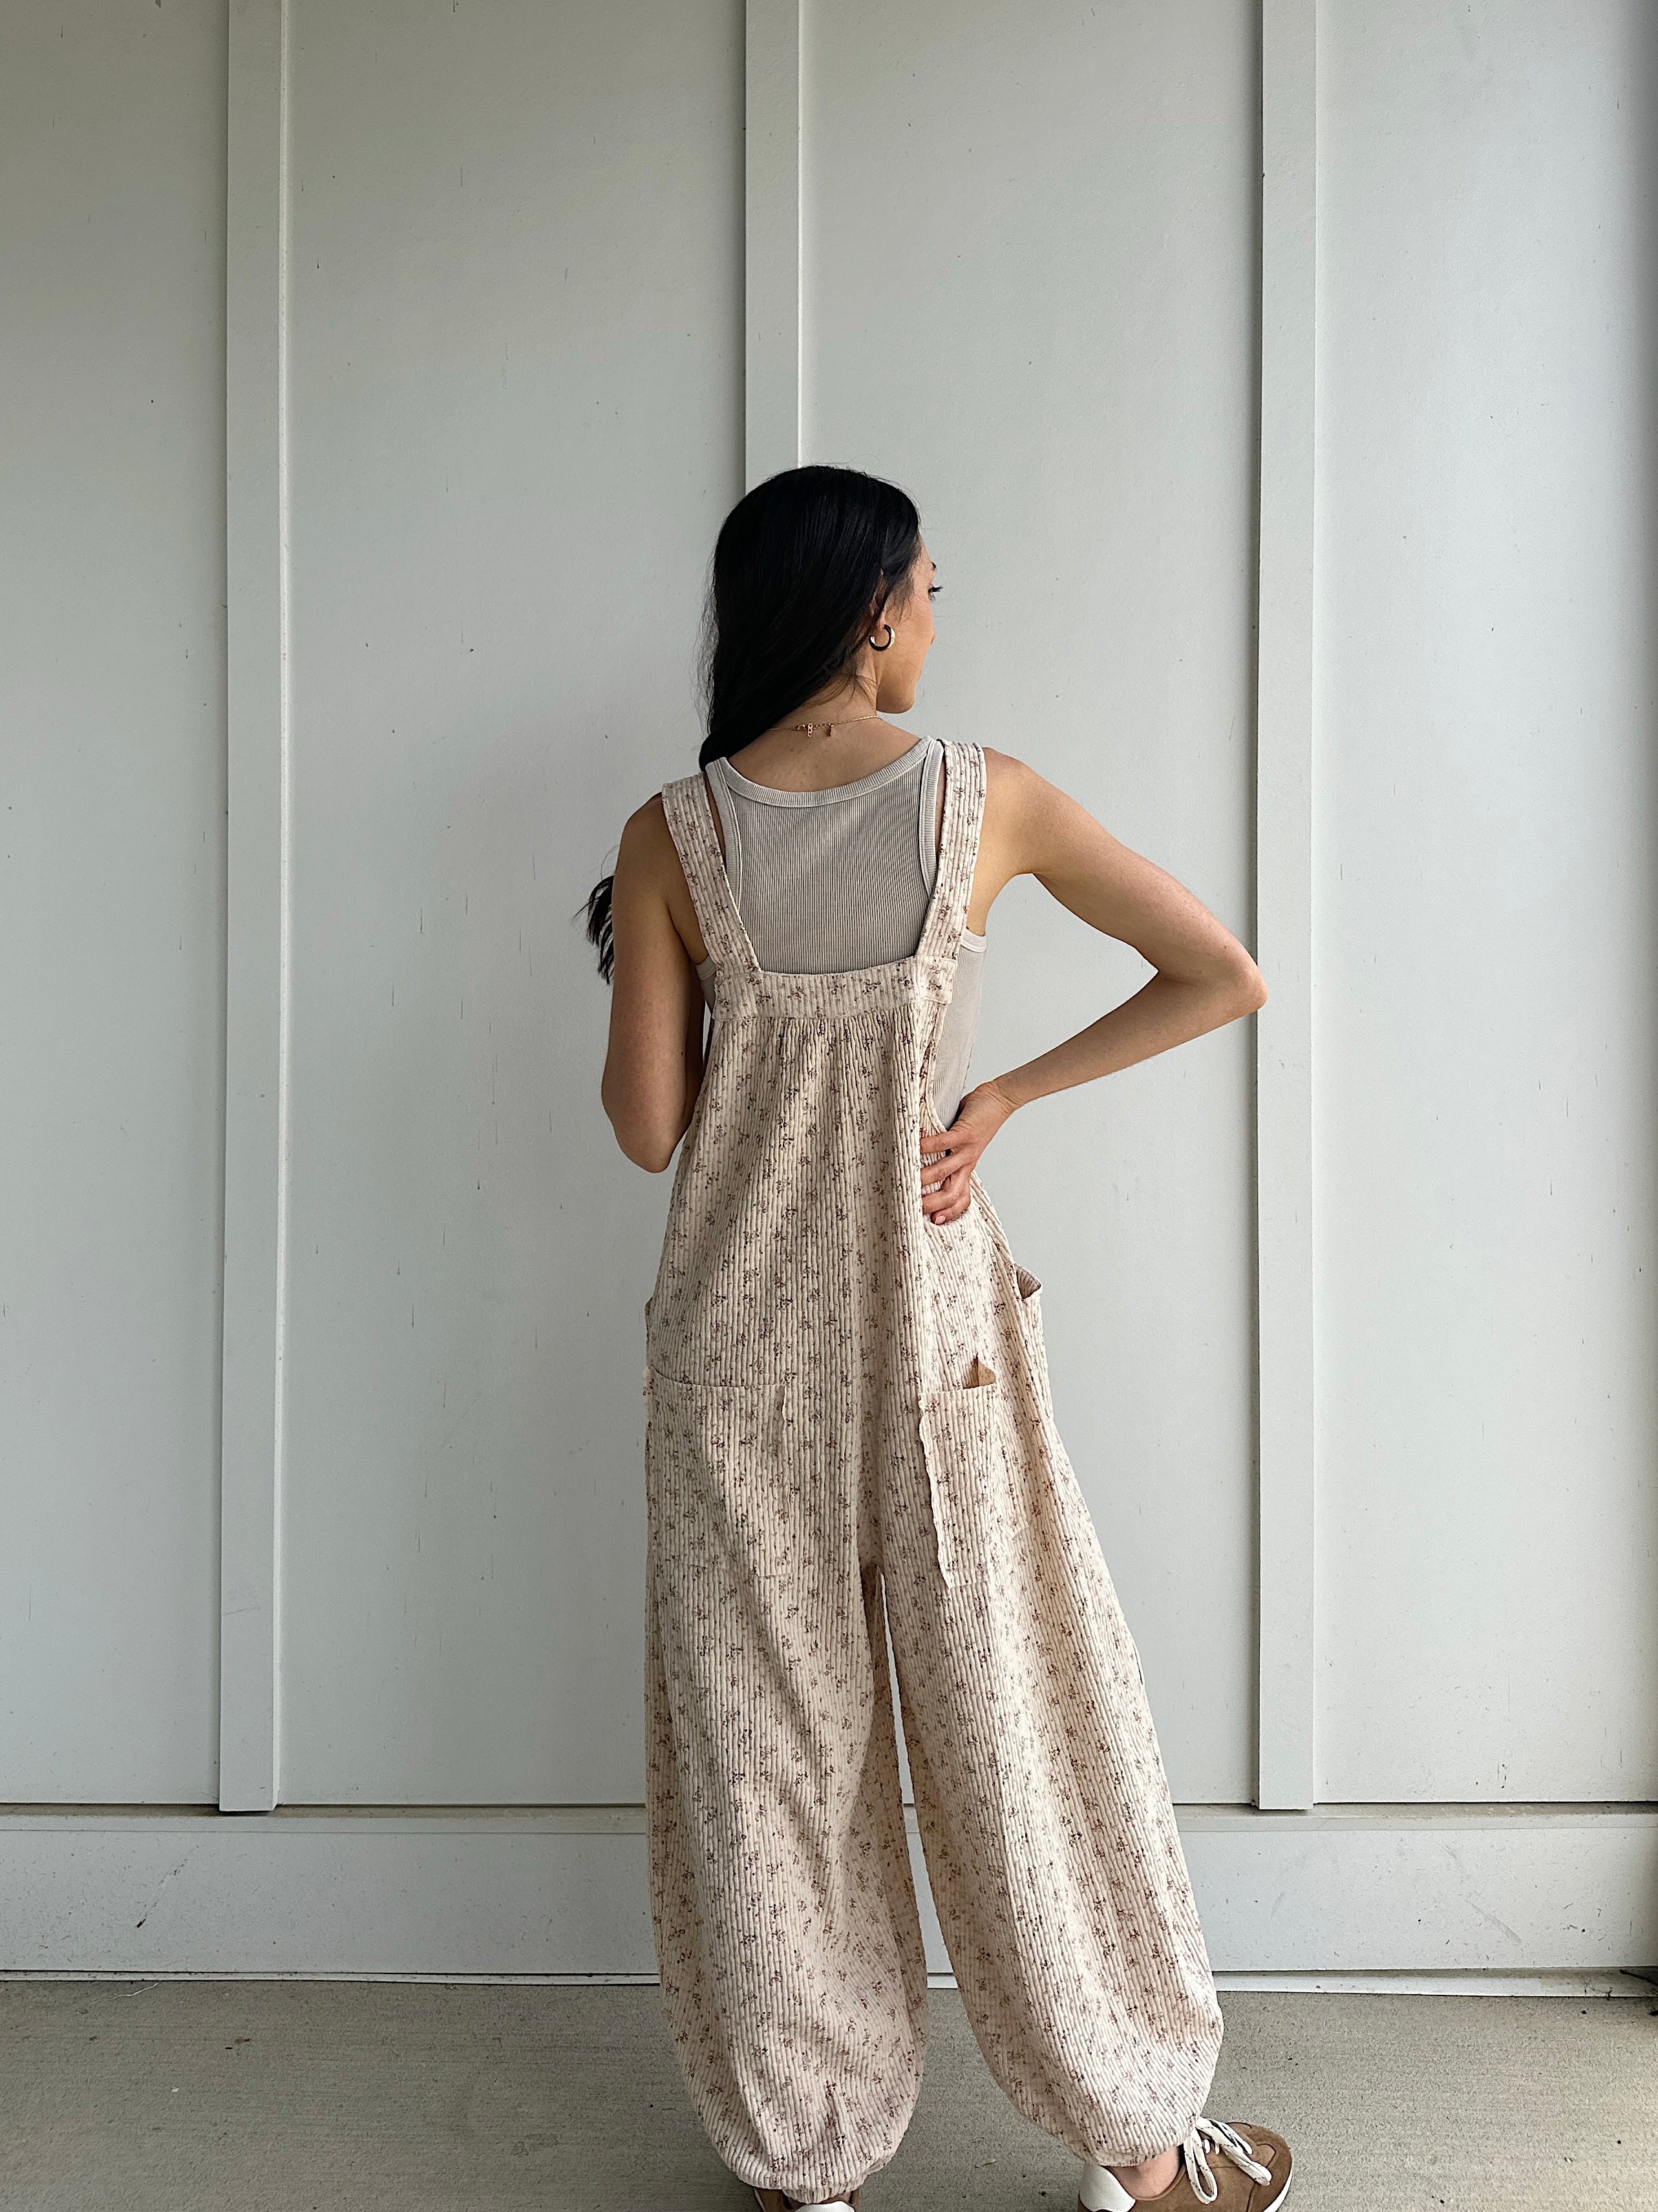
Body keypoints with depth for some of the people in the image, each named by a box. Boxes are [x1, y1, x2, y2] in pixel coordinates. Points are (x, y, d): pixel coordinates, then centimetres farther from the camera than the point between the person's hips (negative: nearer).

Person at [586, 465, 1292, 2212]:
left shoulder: (671, 836, -6)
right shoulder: (991, 802, -7)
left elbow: (644, 1126, -4)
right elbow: (1225, 979, -3)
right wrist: (1008, 1096, 1)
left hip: (738, 1332, 1)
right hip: (934, 1318, -1)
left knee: (765, 1737, 13)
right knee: (1012, 1716, 12)